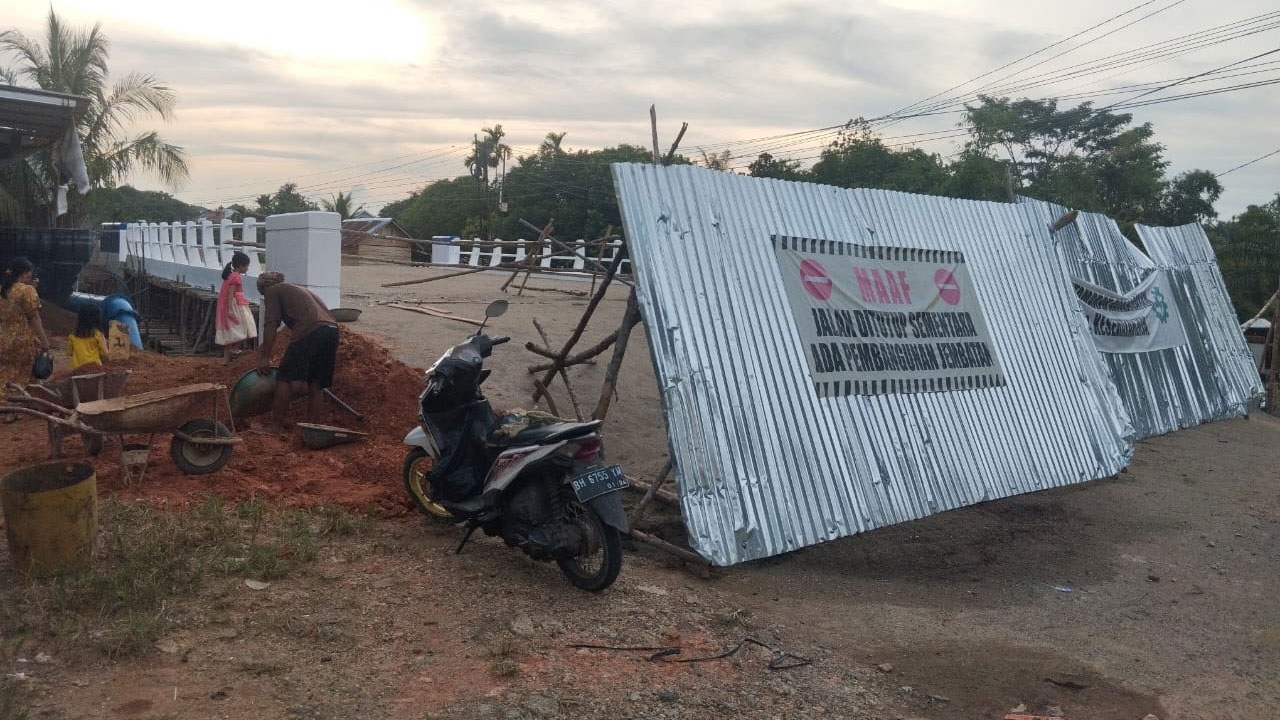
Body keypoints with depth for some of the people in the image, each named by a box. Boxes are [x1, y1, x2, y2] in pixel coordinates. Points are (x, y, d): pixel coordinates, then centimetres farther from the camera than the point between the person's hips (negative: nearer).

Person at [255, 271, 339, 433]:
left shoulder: (272, 291, 16)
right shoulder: (300, 290, 38)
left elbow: (271, 325, 4)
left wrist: (264, 357, 4)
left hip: (310, 331, -7)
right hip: (332, 329, 8)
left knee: (284, 378, 0)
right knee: (316, 383, 14)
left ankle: (276, 426, 2)